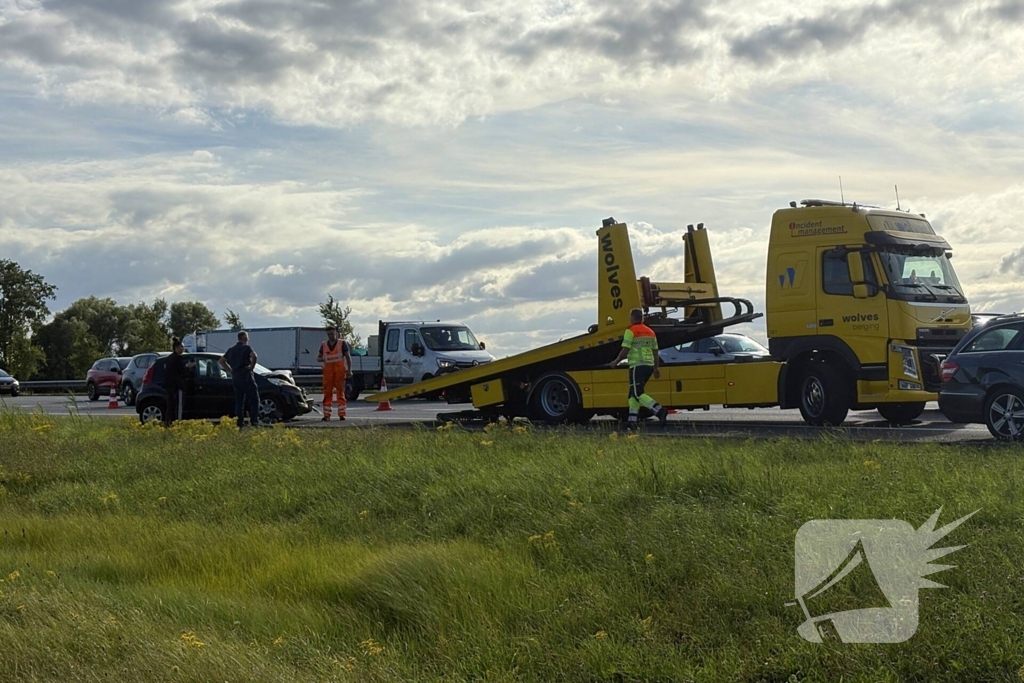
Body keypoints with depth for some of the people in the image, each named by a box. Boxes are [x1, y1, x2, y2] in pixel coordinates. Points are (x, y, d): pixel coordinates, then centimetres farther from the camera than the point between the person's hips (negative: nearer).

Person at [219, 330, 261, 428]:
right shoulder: (246, 348, -6)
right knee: (254, 399, -2)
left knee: (239, 401, 11)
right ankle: (254, 421, -10)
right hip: (246, 377, -7)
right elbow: (254, 356, -26)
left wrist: (230, 370, 15)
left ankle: (239, 422, 6)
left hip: (235, 378, 7)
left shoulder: (231, 350, 16)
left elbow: (221, 361, 20)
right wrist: (251, 367, -12)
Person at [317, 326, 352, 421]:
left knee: (341, 392, -2)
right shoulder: (324, 345, 12)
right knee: (327, 393, -3)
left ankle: (341, 414, 0)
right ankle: (326, 415, -2)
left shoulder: (342, 343, 5)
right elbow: (318, 358, 17)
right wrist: (322, 359, -9)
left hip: (340, 370, -2)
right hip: (328, 371, 2)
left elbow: (348, 357, 3)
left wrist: (349, 370, -8)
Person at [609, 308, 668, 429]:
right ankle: (633, 420, 11)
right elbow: (655, 352, 19)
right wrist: (656, 368, 24)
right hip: (649, 365, 8)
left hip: (637, 365, -8)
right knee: (633, 393, 15)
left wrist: (616, 361, 2)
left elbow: (625, 350, -11)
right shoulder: (650, 332, 17)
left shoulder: (630, 331, -6)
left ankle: (660, 410, -28)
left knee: (638, 394, -11)